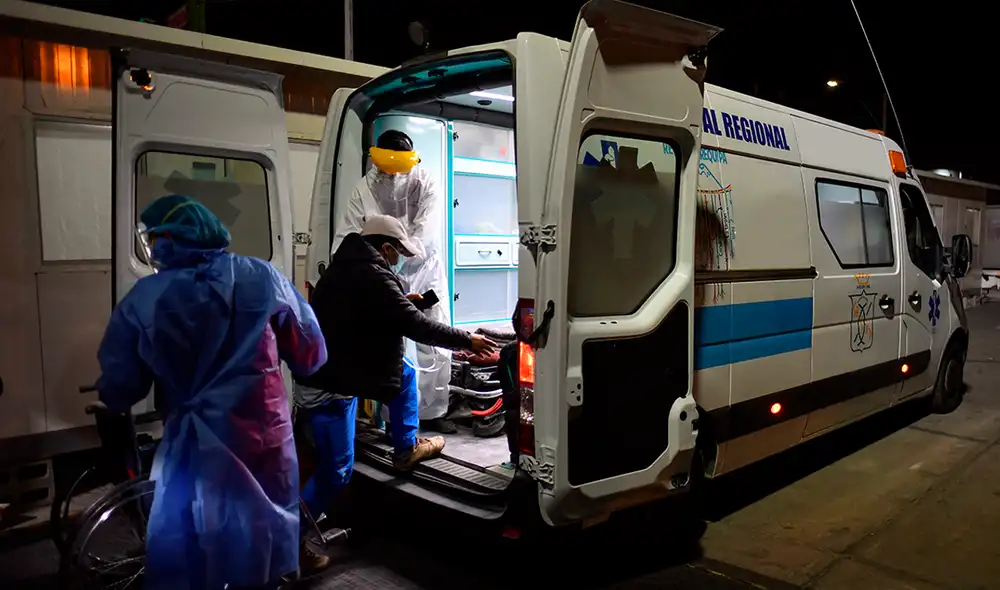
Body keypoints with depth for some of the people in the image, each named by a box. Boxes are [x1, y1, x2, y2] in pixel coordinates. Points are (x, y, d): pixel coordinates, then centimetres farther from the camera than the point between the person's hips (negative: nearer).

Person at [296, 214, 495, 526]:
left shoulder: (348, 267, 8)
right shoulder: (371, 276, -23)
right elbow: (415, 325, -22)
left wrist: (403, 301, 17)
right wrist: (467, 340, -12)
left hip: (333, 373, 10)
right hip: (328, 388, -10)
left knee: (406, 373, 20)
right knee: (336, 473, 1)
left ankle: (407, 448, 31)